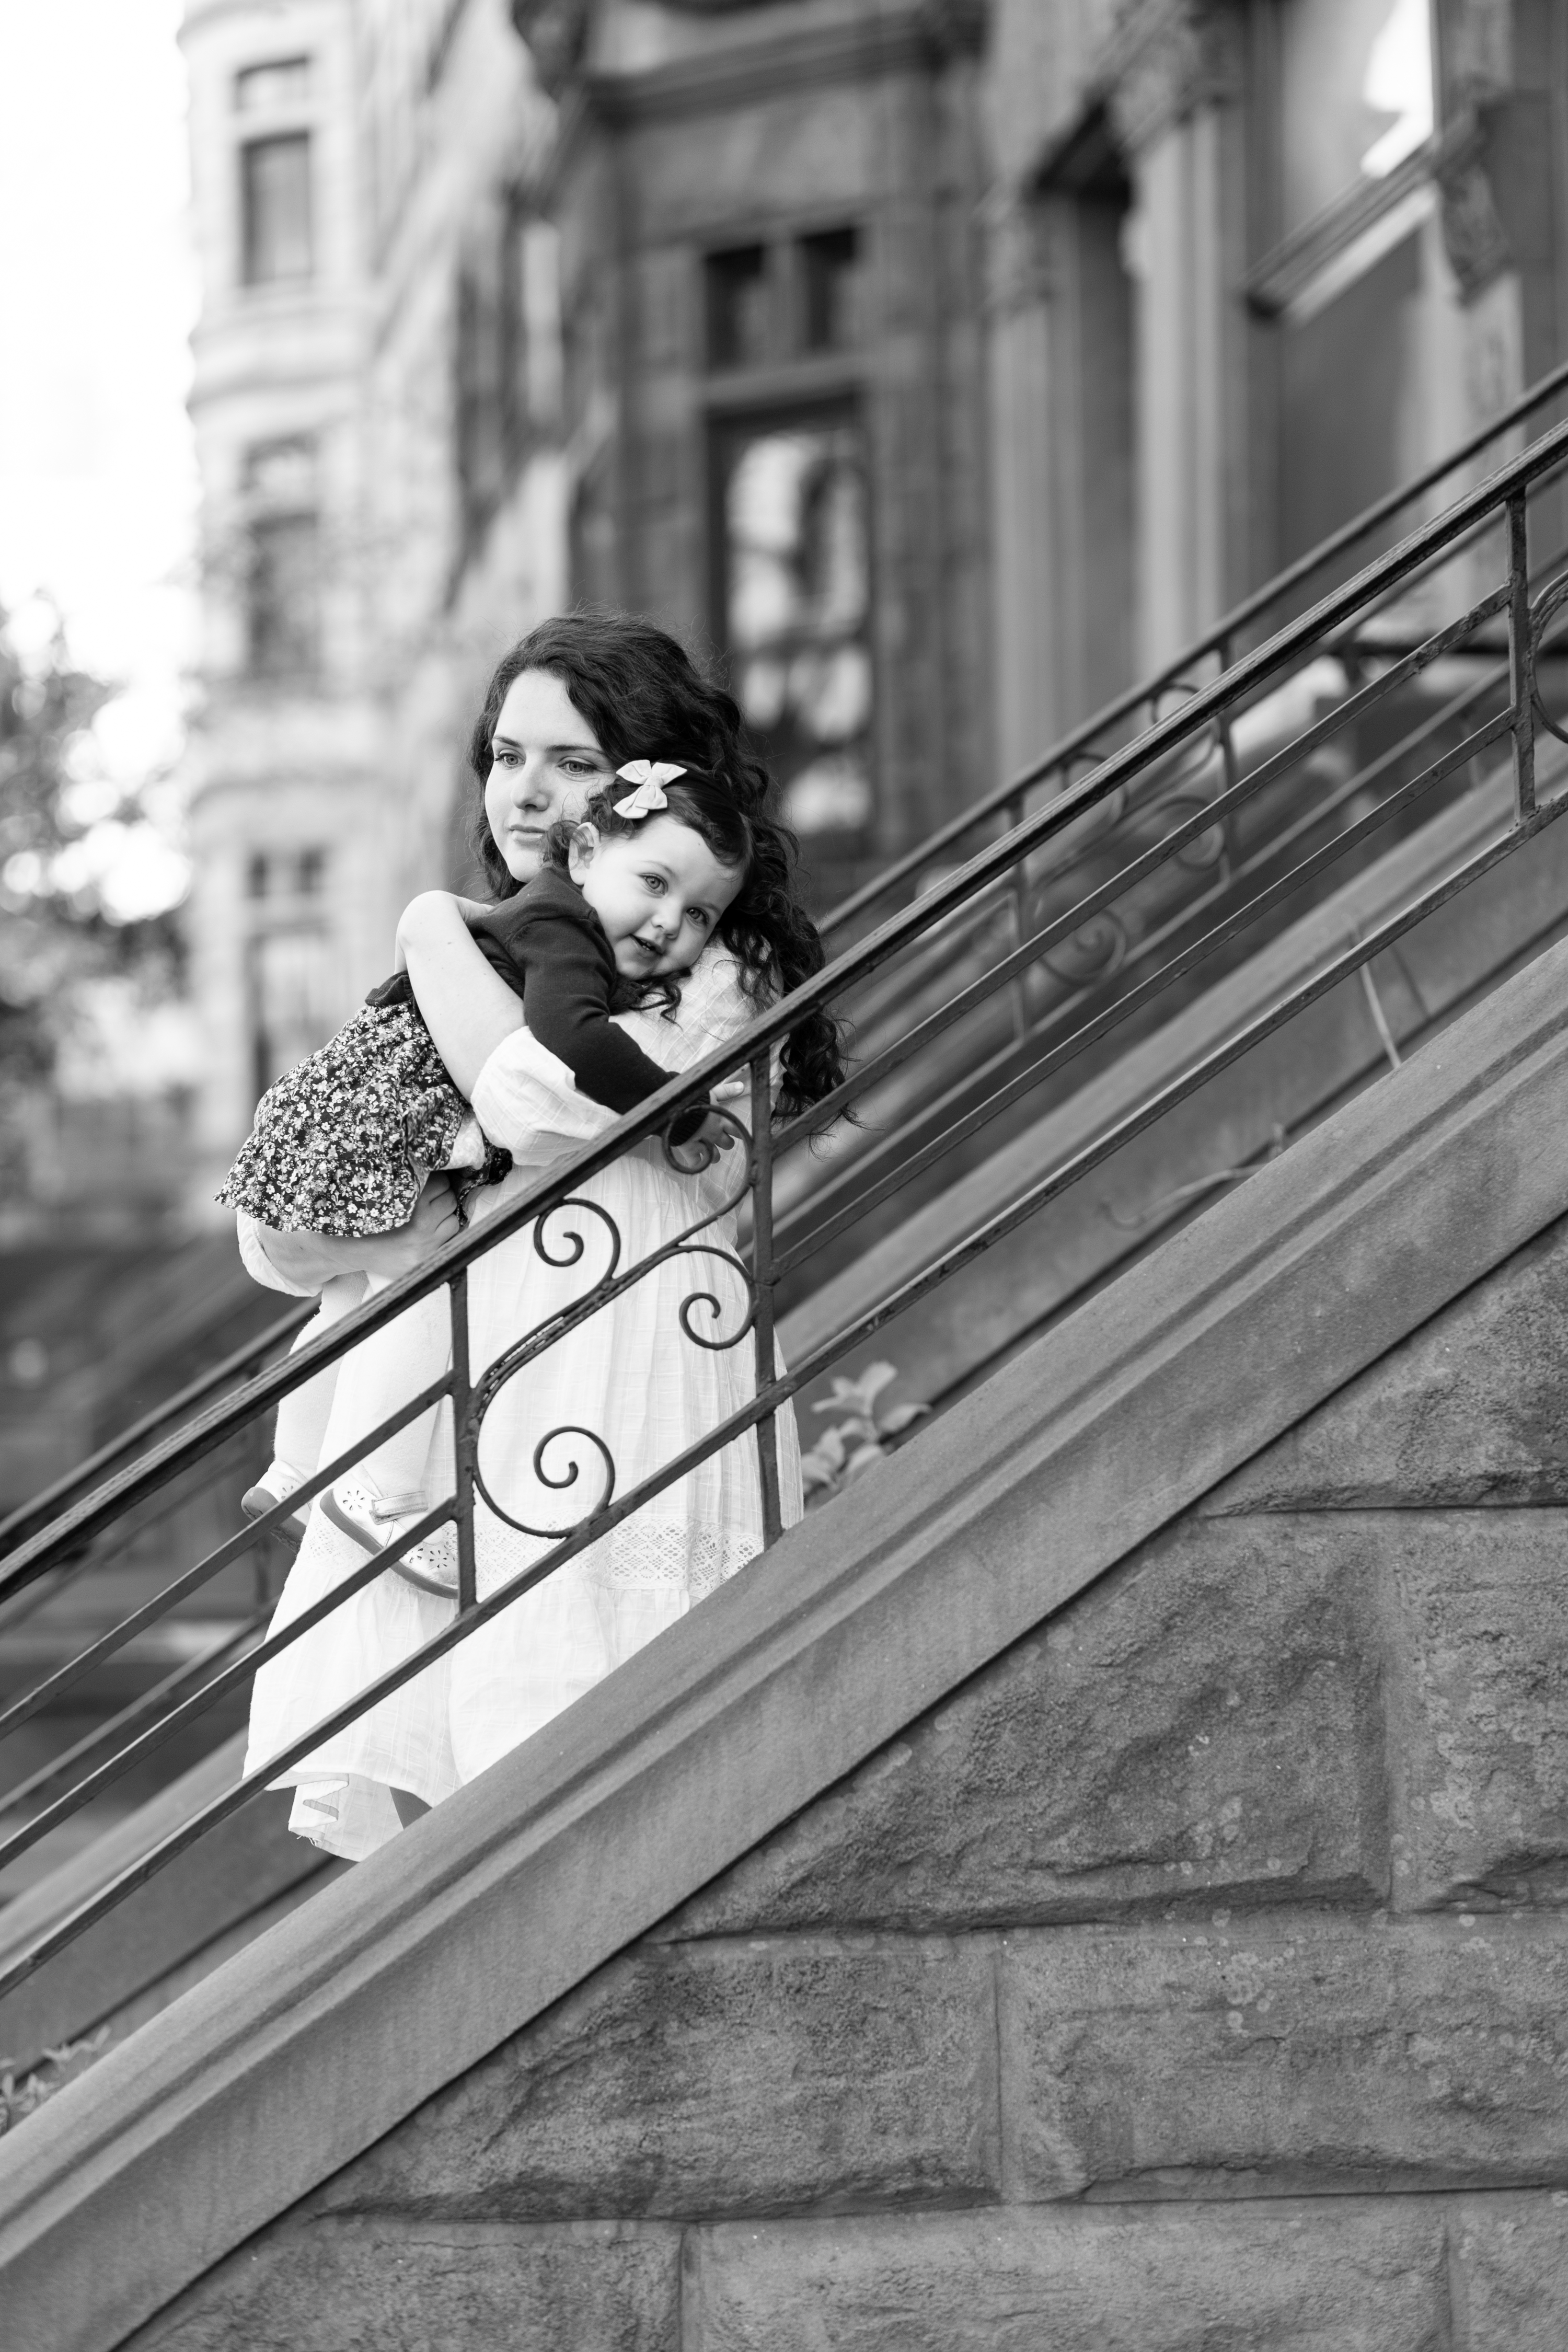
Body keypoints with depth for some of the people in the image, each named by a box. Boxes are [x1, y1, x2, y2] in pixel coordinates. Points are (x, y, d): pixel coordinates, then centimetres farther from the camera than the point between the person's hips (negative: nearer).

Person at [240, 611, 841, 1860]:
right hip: (424, 1411, 6)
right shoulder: (500, 949, 20)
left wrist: (437, 937, -2)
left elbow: (535, 1109, -17)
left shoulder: (720, 973, 1)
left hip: (613, 1384, -6)